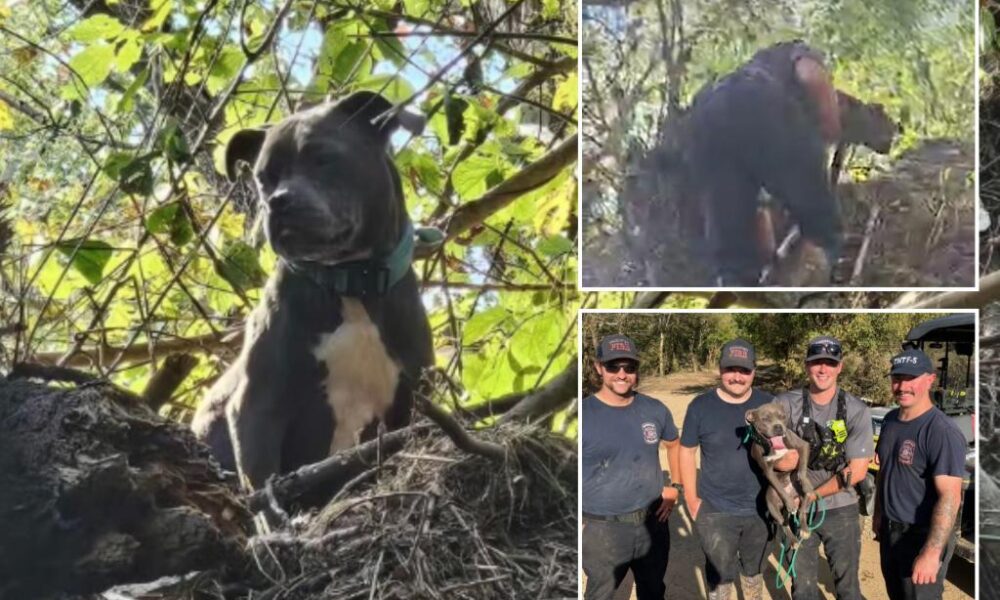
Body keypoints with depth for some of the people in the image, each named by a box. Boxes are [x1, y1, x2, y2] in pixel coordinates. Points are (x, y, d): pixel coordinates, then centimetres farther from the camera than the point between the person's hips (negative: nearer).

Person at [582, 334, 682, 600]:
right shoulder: (584, 414, -13)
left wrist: (674, 486, 8)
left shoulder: (655, 409, 0)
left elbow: (674, 444, 20)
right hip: (602, 529, -4)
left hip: (653, 523, 4)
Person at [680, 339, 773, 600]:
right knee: (720, 574, 6)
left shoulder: (768, 404, -3)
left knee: (754, 570, 22)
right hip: (715, 510, -2)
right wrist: (692, 499, -6)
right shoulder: (701, 406, -9)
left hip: (759, 508, 2)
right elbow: (687, 452, -3)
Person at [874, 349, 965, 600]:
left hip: (922, 537, -8)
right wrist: (878, 514, 19)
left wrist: (932, 552, -32)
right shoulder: (890, 420, 4)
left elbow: (950, 497, -27)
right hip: (889, 531, 8)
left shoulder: (942, 431, -22)